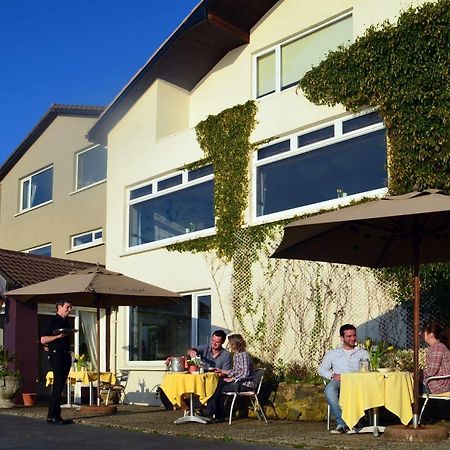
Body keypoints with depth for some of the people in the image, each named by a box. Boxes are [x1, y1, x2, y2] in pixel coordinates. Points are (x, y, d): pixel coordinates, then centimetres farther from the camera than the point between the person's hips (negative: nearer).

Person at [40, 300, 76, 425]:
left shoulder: (66, 321, 19)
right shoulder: (53, 321, -5)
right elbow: (43, 340, -12)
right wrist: (58, 336, -19)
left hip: (66, 356, 8)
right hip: (56, 355, -8)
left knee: (60, 385, 7)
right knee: (58, 384, -13)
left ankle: (56, 415, 9)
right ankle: (52, 416, -11)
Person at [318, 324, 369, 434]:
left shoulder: (363, 353, 27)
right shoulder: (332, 353, 26)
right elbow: (322, 369, 16)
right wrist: (333, 375, -6)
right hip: (338, 382, 1)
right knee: (329, 389, -37)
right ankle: (341, 423, -40)